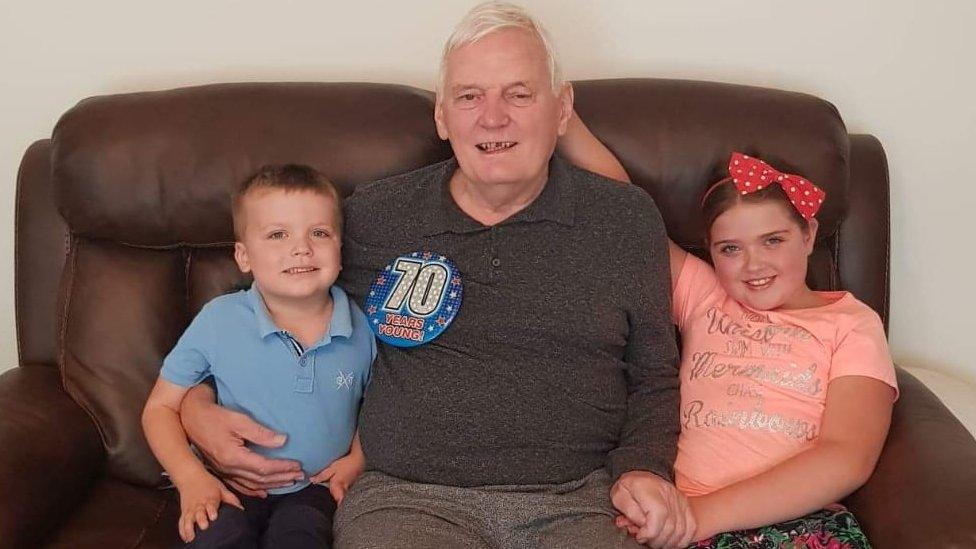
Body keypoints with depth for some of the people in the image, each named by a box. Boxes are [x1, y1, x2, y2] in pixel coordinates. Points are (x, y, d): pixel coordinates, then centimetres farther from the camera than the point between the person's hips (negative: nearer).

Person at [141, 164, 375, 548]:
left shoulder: (361, 328, -5)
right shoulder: (218, 321, -9)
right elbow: (160, 407, 0)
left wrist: (357, 459, -2)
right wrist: (191, 479, -13)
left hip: (314, 489, 1)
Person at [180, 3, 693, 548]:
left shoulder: (628, 218, 9)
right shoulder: (370, 219, 8)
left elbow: (654, 375, 16)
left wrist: (643, 468, -1)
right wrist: (199, 404, 4)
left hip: (579, 502, 2)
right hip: (407, 497, -1)